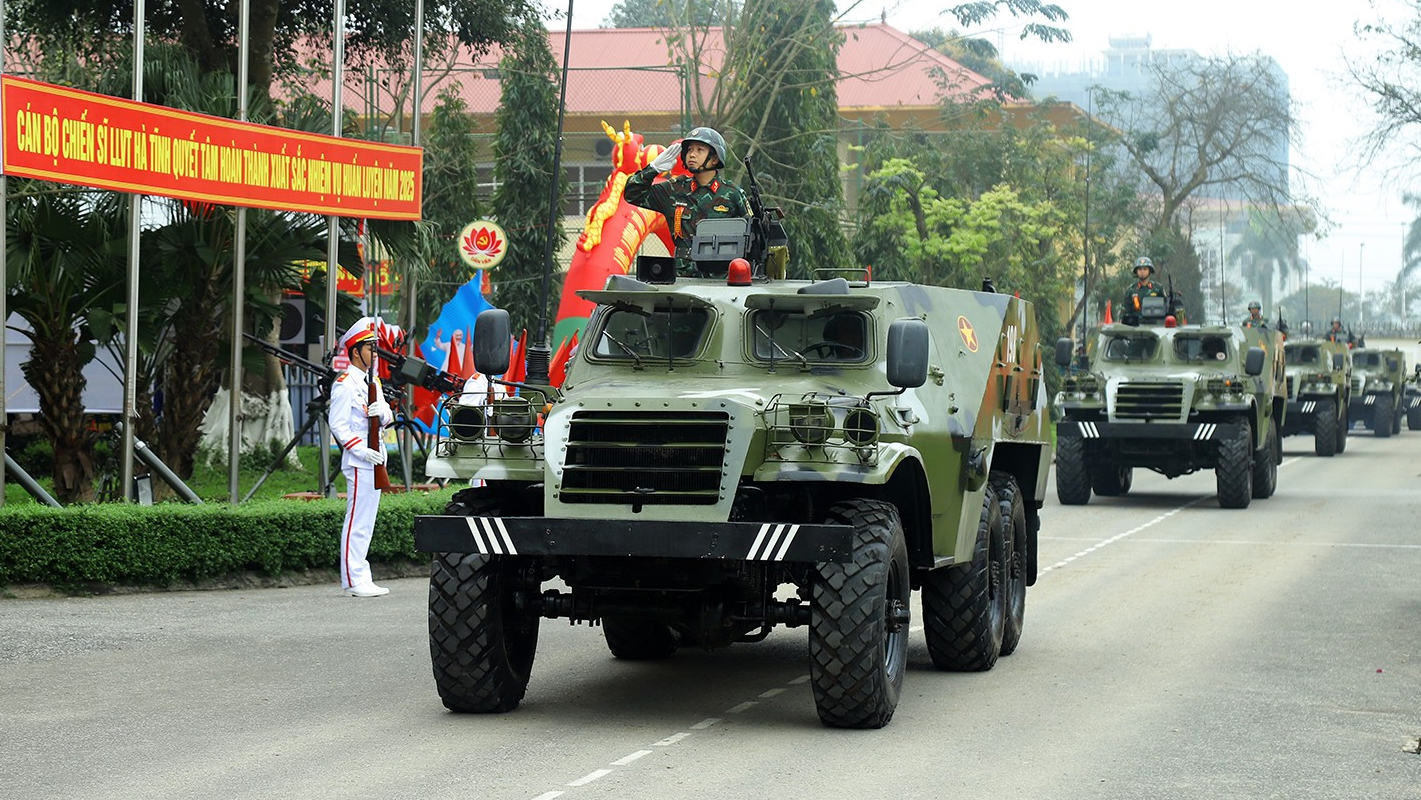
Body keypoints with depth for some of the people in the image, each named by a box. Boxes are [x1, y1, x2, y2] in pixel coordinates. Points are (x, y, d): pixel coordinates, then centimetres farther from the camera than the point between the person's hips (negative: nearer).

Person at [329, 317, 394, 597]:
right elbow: (338, 425, -14)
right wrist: (360, 449, -22)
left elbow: (388, 417, 17)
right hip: (358, 461, -9)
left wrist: (383, 412, -7)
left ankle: (361, 579, 15)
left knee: (366, 521, 11)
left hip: (375, 458, 9)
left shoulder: (373, 381, 18)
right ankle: (354, 580, -8)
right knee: (357, 520, -9)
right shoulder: (345, 384, -10)